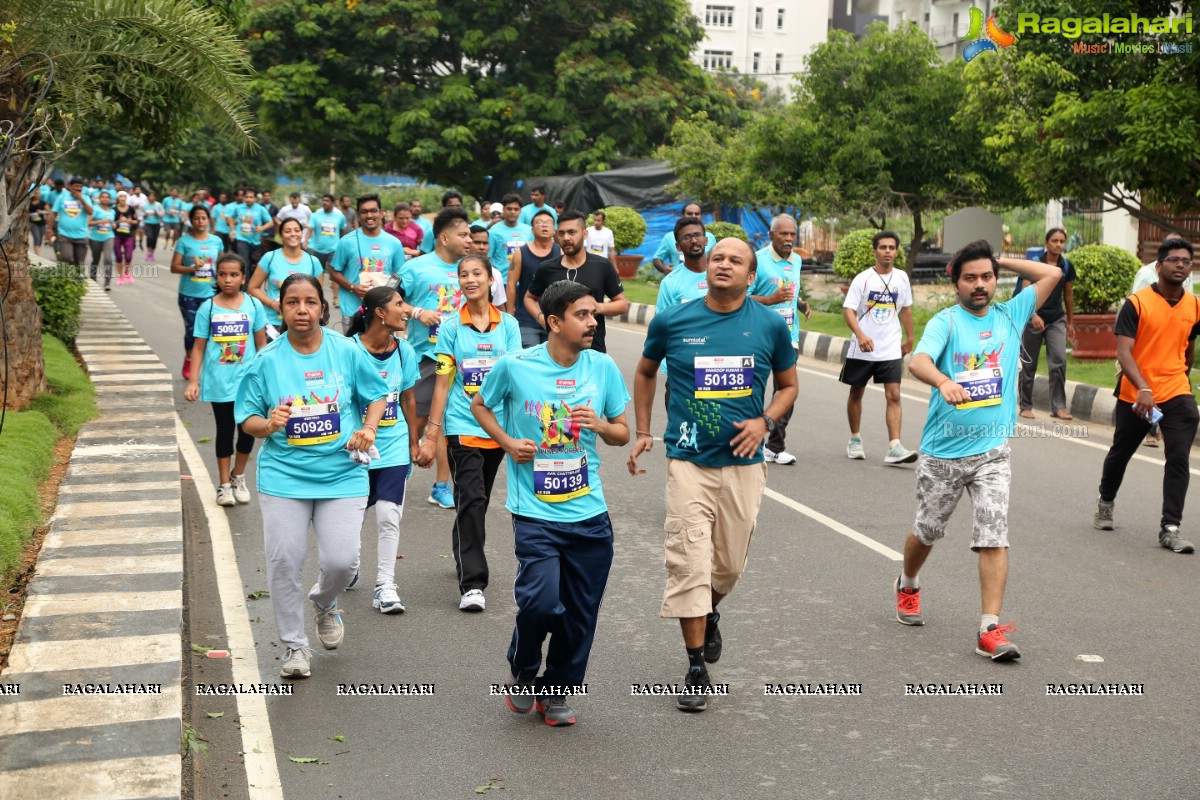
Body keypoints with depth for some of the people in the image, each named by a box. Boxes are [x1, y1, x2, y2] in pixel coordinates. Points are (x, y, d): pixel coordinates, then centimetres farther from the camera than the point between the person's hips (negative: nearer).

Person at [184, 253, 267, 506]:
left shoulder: (253, 305, -1)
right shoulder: (208, 308, -3)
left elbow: (261, 343, 5)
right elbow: (199, 347, 1)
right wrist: (193, 381, -2)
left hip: (247, 380, 1)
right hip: (219, 381, -1)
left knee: (248, 430, 4)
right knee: (225, 431, 8)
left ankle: (238, 477, 26)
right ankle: (224, 484, 20)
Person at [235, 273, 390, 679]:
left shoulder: (348, 352, -2)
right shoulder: (267, 360, -3)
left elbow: (378, 393, 10)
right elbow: (246, 419, 2)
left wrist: (368, 428, -7)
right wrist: (268, 424, -20)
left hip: (342, 475, 0)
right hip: (284, 475, 0)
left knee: (341, 560, -6)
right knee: (284, 562, 0)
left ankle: (325, 603, 32)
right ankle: (294, 646, 20)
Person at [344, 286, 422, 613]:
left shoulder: (404, 351, 1)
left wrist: (413, 443, 14)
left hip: (394, 447, 2)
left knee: (389, 516, -5)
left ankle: (385, 585, 3)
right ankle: (349, 566, 41)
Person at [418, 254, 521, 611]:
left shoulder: (508, 325, 4)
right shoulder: (450, 328, 0)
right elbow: (442, 384, 1)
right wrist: (431, 436, -1)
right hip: (462, 426, -2)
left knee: (479, 501, 14)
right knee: (470, 500, -12)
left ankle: (469, 562, 33)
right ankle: (471, 583, -12)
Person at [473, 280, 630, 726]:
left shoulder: (603, 367, 2)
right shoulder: (515, 366, -6)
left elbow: (623, 434, 11)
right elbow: (480, 406, 12)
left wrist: (601, 425, -11)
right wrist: (508, 443, -4)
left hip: (590, 512, 3)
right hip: (535, 513, -3)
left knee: (580, 613, 7)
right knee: (541, 602, -16)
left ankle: (557, 691, 29)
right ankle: (523, 673, 16)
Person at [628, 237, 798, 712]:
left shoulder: (771, 325, 0)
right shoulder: (672, 322, -1)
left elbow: (788, 385, 12)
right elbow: (645, 373, 16)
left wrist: (765, 421, -7)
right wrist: (643, 432, 8)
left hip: (745, 464, 2)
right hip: (689, 460, -1)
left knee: (730, 565, 12)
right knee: (689, 563, -8)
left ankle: (709, 614, 46)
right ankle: (697, 670, 4)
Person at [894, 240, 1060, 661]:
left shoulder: (1010, 315, 7)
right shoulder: (945, 321, -6)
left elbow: (1052, 273, 8)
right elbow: (917, 361, -25)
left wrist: (1002, 261, 5)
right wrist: (943, 381, -46)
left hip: (992, 451, 2)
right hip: (942, 451, -1)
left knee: (994, 537, -10)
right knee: (927, 531, 16)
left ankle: (991, 629, -9)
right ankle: (908, 586, 45)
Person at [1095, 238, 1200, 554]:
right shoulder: (1137, 303, -12)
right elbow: (1123, 353, -20)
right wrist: (1143, 389, -33)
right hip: (1136, 395, -2)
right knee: (1120, 453, 16)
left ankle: (1170, 529, -8)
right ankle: (1106, 503, 42)